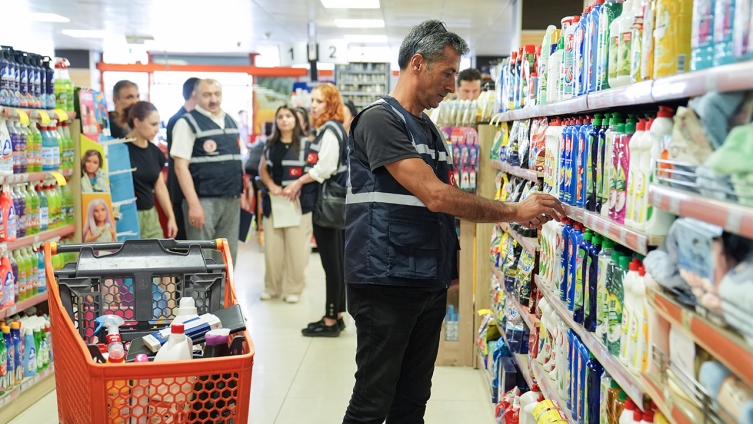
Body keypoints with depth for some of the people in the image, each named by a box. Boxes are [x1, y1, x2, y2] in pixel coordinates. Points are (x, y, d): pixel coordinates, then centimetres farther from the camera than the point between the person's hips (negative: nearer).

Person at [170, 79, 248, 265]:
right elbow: (181, 166, -12)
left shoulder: (231, 121, 15)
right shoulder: (187, 123, -5)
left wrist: (241, 192, 15)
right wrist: (194, 204, -19)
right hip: (204, 200, -6)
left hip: (232, 200, 6)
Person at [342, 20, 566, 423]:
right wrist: (514, 211, -17)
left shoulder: (428, 129, 17)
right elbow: (434, 196, -21)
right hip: (386, 284, -8)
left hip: (430, 285, 8)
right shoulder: (380, 119, -12)